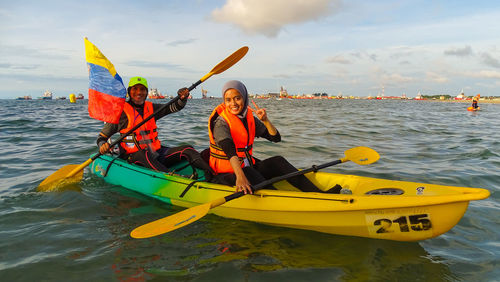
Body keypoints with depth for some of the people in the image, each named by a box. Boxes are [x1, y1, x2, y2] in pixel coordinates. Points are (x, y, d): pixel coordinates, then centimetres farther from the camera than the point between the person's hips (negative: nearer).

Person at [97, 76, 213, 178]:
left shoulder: (150, 108, 15)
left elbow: (175, 107, 11)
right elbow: (102, 137, 4)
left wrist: (182, 98, -11)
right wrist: (103, 146, -19)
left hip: (155, 154, 5)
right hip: (133, 158, -5)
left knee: (187, 149, -13)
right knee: (142, 154, -40)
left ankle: (212, 173, -34)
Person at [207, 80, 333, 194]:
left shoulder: (249, 118, 5)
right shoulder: (221, 123, -15)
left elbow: (276, 138, 5)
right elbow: (230, 151, -33)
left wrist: (265, 120, -12)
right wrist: (240, 176, -48)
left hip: (247, 166, 5)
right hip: (227, 173, -5)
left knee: (277, 161, -16)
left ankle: (318, 193, -22)